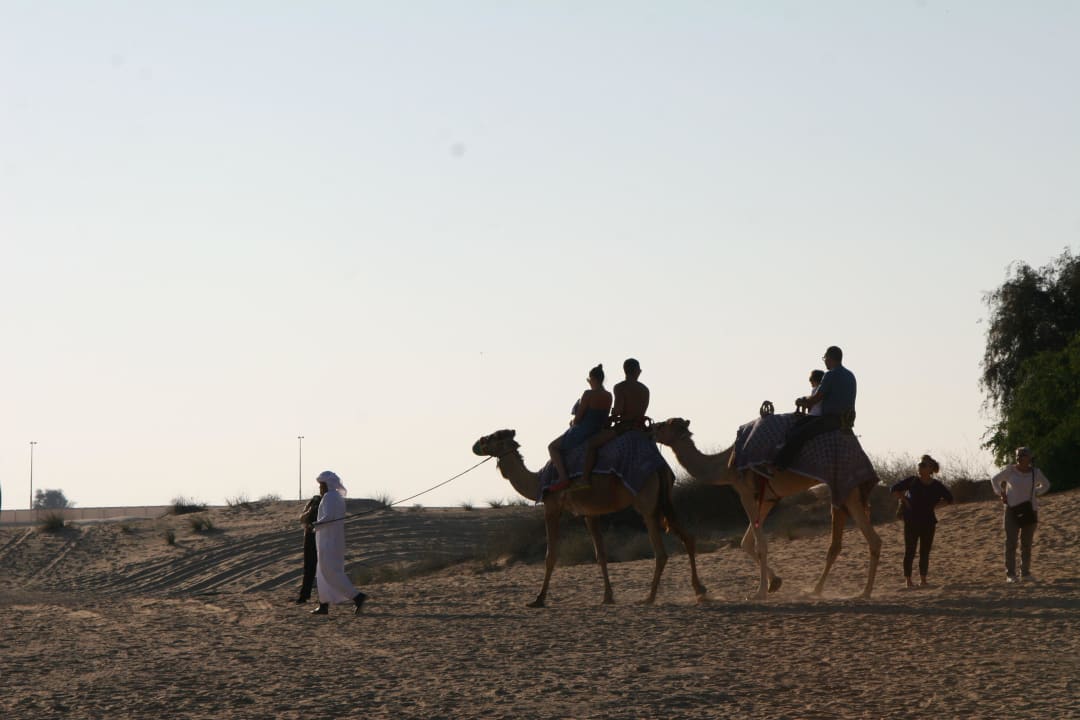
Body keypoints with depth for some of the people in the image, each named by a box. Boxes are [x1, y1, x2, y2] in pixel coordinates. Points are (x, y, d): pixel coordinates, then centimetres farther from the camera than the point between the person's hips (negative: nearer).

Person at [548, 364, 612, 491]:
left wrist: (572, 423, 6)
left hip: (582, 433, -8)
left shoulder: (588, 394, -20)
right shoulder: (608, 396, 2)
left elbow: (577, 418, -16)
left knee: (553, 447, 9)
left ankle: (563, 477, -9)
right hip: (599, 435, 8)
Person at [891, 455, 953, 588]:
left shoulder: (937, 486, -2)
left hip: (928, 522, 2)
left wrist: (934, 505, 3)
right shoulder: (912, 481, -6)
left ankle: (923, 579, 12)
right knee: (910, 551, -3)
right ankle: (908, 580, 2)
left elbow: (949, 500, 12)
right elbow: (894, 489, 5)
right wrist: (904, 500, -4)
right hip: (911, 521, -2)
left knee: (925, 552, 4)